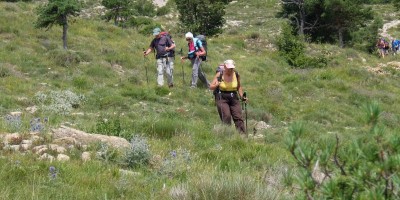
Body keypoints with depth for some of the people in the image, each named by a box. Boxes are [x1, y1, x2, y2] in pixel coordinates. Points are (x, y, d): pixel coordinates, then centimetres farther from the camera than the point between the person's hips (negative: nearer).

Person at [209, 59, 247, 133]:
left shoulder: (236, 75, 3)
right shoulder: (219, 75, -5)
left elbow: (239, 87, 20)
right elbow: (211, 87, 0)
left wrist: (242, 97, 10)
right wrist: (217, 84, -21)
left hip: (234, 99, 3)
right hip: (222, 99, -3)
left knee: (238, 117, -7)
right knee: (226, 117, -20)